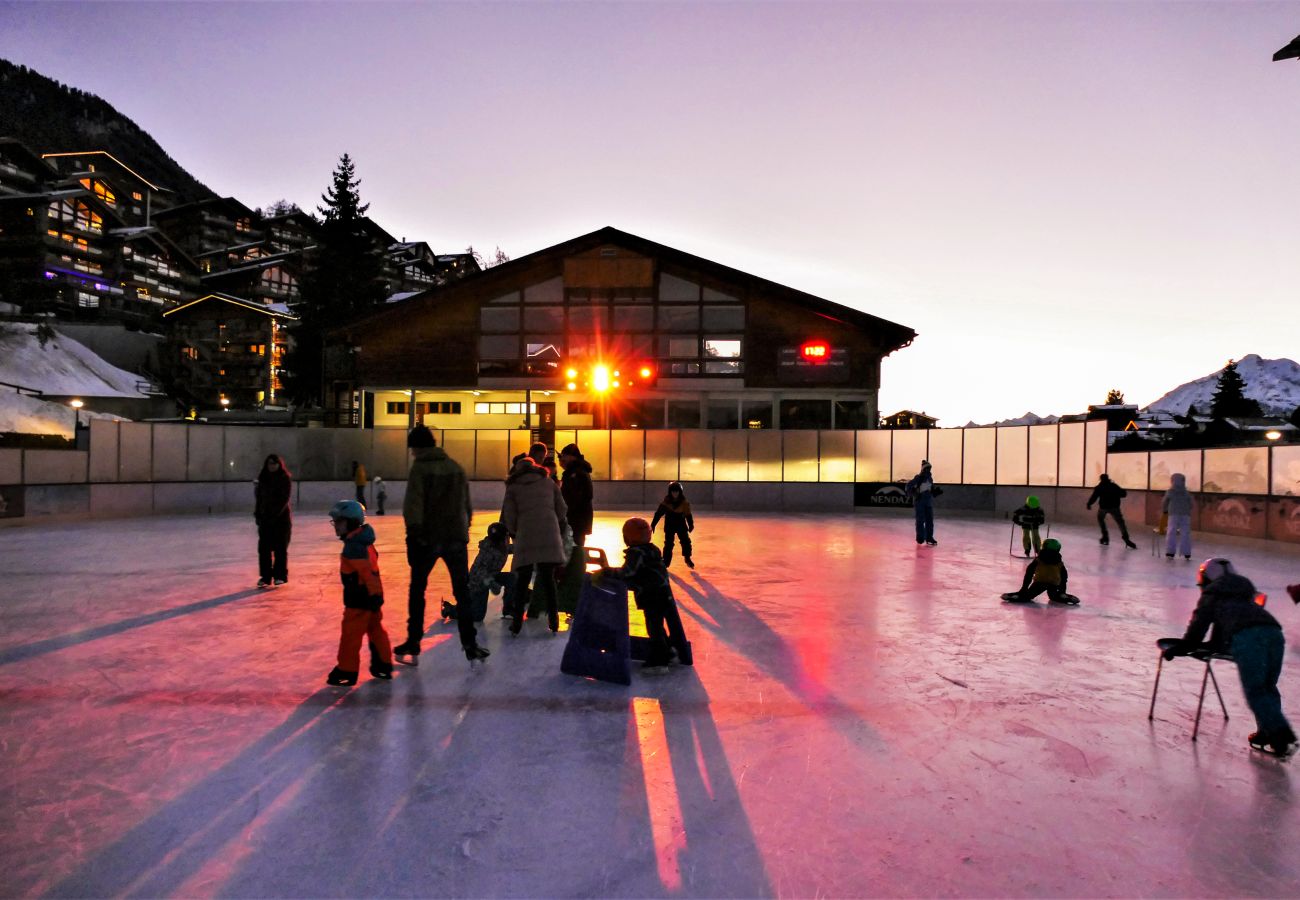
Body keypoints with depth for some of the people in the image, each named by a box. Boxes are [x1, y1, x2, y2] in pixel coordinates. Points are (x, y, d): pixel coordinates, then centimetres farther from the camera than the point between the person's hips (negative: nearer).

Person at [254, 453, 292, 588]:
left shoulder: (285, 478, -6)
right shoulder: (263, 478, 9)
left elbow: (285, 499, -11)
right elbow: (259, 497, 12)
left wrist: (274, 514, -17)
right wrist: (258, 515, 3)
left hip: (281, 518, -5)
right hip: (265, 518, 5)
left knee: (280, 548, 1)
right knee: (264, 548, 4)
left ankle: (280, 576, 10)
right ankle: (265, 576, 11)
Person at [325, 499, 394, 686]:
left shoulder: (353, 547, -20)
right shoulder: (364, 542, 11)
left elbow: (367, 572, -26)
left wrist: (374, 594, -26)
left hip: (359, 599, -10)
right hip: (371, 595, 10)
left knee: (350, 634, 0)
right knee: (376, 630, 16)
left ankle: (346, 670, 9)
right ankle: (383, 665, 24)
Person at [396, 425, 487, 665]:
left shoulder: (420, 468, -7)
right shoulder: (456, 467, 7)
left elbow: (413, 505, -13)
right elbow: (467, 504, 10)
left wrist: (413, 536, -9)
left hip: (427, 539, -3)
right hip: (456, 537, 4)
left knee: (417, 590, 12)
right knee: (462, 591, 9)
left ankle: (413, 645, 16)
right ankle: (469, 644, 10)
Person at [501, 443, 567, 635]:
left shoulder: (513, 485, 13)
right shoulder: (548, 480, 17)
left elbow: (509, 514, 5)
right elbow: (561, 509, 15)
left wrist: (514, 532, 21)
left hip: (525, 534, -1)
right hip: (550, 533, 1)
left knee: (522, 579, 7)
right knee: (548, 578, 7)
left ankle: (517, 621, 7)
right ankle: (553, 621, 9)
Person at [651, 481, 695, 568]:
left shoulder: (684, 502, -10)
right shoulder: (665, 502, -14)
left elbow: (688, 515, 2)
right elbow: (658, 513, -11)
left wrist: (691, 525, 7)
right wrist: (652, 525, -12)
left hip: (681, 525, 2)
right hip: (669, 526, -1)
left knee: (686, 542, 5)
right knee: (668, 544, -1)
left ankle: (687, 558, 29)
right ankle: (665, 562, 8)